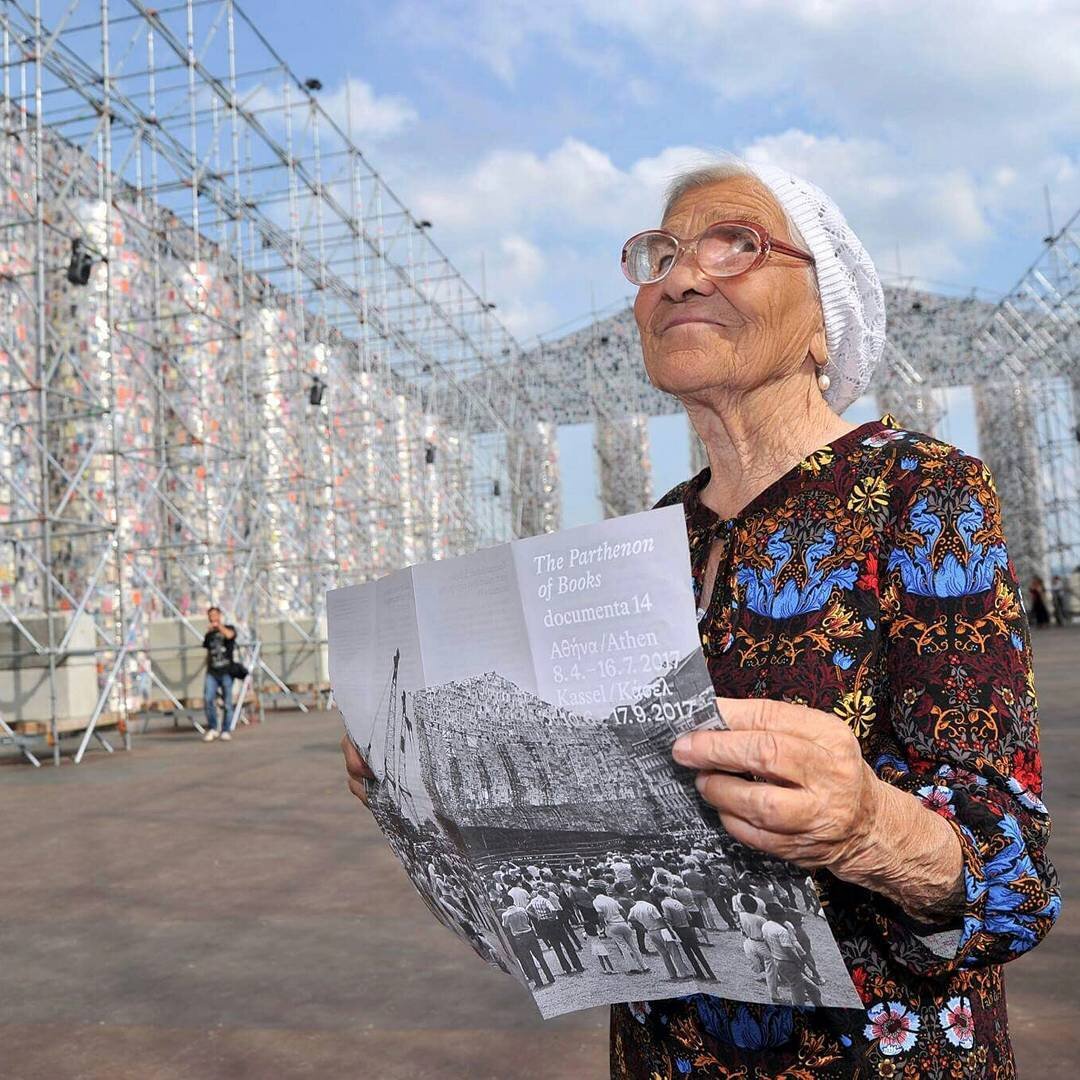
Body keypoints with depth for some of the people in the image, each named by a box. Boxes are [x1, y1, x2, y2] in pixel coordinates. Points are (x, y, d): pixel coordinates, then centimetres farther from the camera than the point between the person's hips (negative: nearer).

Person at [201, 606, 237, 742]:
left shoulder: (229, 627, 6)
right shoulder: (208, 635, 17)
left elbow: (229, 635, -18)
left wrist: (218, 625, -10)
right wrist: (207, 667, 17)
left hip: (226, 671, -3)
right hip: (212, 672, 3)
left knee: (227, 702, -1)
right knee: (208, 698, -13)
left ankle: (225, 731, 10)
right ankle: (212, 728, 0)